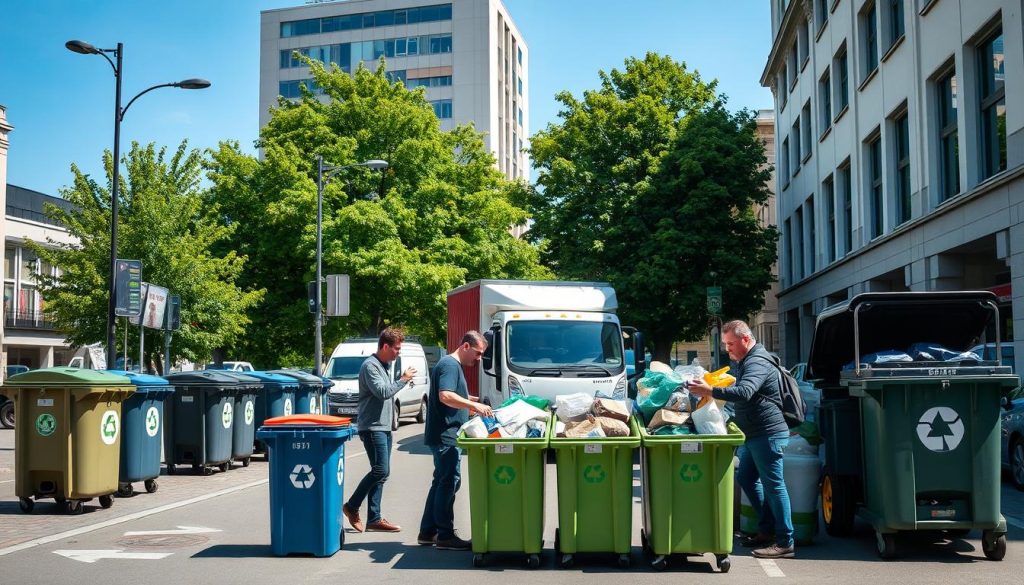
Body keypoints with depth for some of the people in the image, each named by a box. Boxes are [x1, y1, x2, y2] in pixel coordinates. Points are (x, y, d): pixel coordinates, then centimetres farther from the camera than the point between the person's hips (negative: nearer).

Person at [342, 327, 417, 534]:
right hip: (372, 427, -10)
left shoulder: (385, 365, 18)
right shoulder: (370, 365, -12)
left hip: (384, 427, 10)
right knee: (381, 471, -14)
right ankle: (352, 506, 0)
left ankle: (374, 519, 9)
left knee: (380, 473, 7)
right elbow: (382, 392, -21)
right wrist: (403, 379, -12)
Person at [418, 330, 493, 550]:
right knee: (449, 483, -7)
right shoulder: (449, 365, -14)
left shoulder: (454, 365, 19)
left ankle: (428, 532, 20)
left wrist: (474, 401, 17)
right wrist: (474, 405, -27)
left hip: (445, 437, 11)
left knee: (441, 483, 14)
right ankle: (445, 536, -2)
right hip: (445, 436, -11)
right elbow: (445, 396, -27)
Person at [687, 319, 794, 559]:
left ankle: (785, 543, 0)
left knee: (773, 485, -6)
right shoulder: (745, 361, 16)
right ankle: (766, 529, 25)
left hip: (768, 434, -11)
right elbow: (740, 390, 22)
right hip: (754, 434, 11)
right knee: (746, 478, 15)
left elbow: (744, 393, -33)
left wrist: (709, 391, -33)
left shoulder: (758, 363, -18)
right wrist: (712, 389, 7)